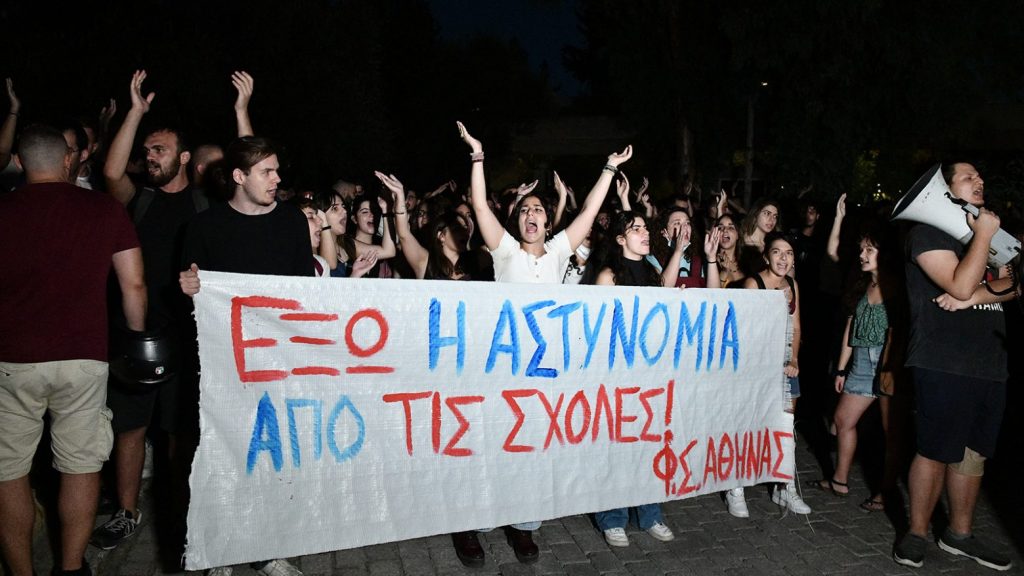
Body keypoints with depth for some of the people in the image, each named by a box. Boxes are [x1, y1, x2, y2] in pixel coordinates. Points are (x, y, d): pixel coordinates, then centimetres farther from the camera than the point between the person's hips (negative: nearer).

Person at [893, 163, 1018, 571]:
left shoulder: (985, 230, 20)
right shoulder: (928, 232, -5)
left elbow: (1012, 286, 8)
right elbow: (960, 284, -18)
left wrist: (974, 296, -10)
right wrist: (984, 235, -10)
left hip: (990, 363, 8)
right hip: (943, 364, -8)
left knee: (974, 452, 13)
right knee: (935, 452, -3)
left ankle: (960, 534, 25)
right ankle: (916, 534, 11)